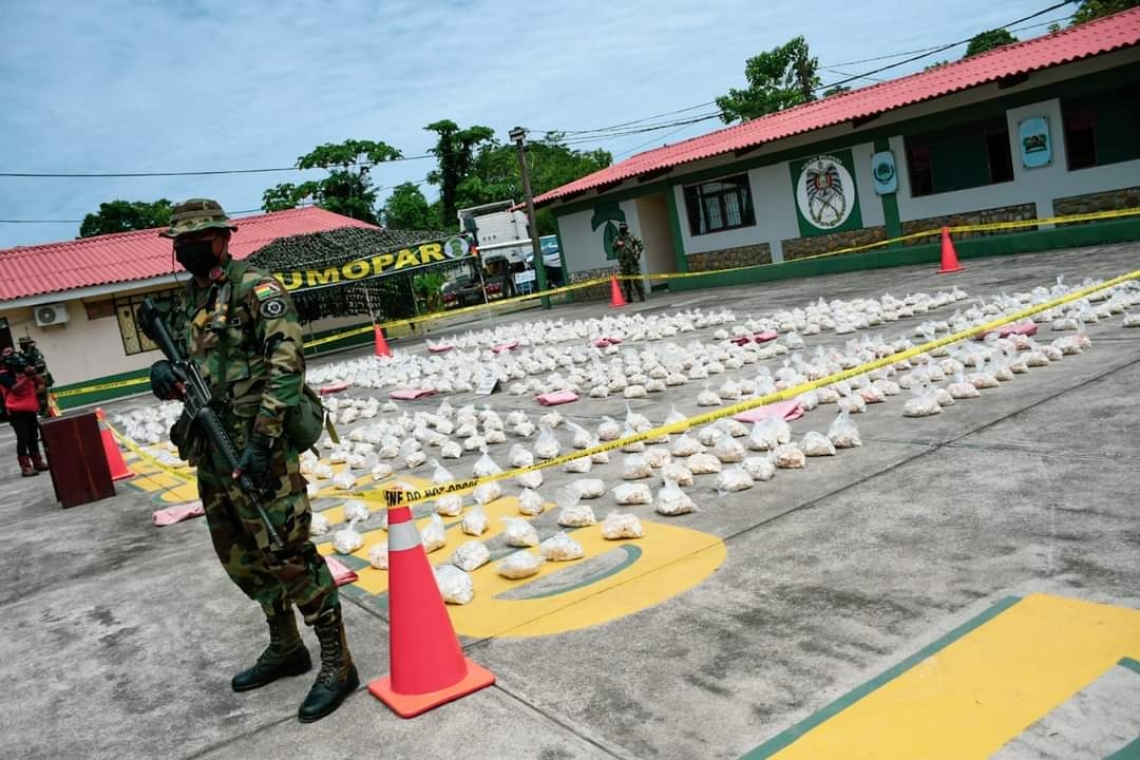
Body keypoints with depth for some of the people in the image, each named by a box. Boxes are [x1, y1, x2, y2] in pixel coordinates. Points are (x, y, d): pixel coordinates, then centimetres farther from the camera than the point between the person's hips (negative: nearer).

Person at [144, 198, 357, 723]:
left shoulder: (256, 289, -9)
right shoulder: (188, 301, 16)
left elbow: (286, 364, -18)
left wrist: (262, 440, -24)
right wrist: (167, 376, -1)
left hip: (256, 447, -9)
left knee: (287, 554, -7)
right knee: (241, 558, 16)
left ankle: (337, 663, 4)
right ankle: (286, 649, 32)